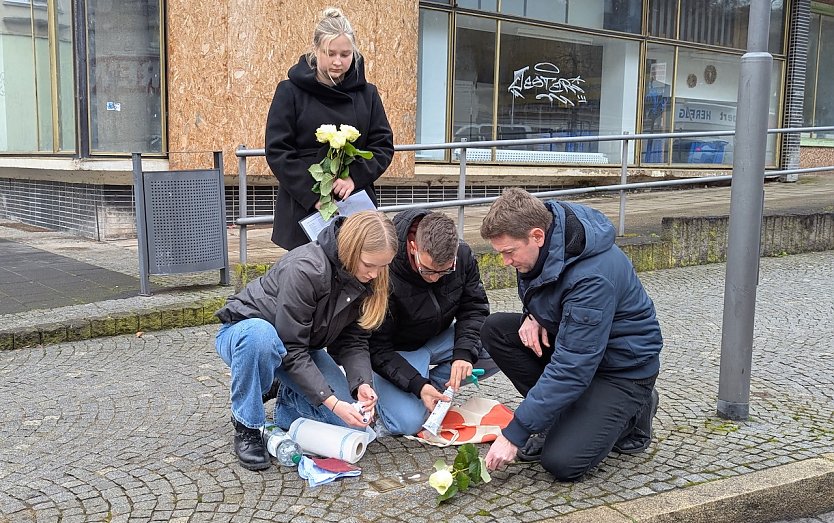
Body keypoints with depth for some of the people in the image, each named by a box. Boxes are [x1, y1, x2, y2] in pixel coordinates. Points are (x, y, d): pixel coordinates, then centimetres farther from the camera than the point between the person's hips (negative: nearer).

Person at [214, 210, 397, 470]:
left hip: (303, 346, 6)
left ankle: (287, 405, 17)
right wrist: (331, 402, -34)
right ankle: (247, 428, -20)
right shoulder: (305, 269, -35)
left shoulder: (366, 278, -13)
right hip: (244, 332, -5)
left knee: (350, 418, -13)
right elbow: (291, 350, -32)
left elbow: (353, 341, -9)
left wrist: (363, 383, -26)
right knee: (260, 334, -44)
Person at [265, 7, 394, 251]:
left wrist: (355, 177, -11)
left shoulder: (366, 93, 10)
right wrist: (312, 194, -14)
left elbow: (383, 146, 7)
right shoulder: (290, 91, 1)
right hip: (303, 208, -2)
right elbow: (277, 151, -4)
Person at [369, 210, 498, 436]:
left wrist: (464, 352, -24)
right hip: (398, 351, -5)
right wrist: (417, 385, -36)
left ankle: (434, 385, -4)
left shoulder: (463, 255, -17)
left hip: (439, 339, 6)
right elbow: (377, 349, -25)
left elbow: (474, 308, -6)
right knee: (408, 423, -26)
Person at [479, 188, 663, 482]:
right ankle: (559, 416, -2)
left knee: (562, 463, -21)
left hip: (623, 366, -8)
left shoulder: (593, 278, -35)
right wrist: (531, 315, -10)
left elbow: (571, 368, -33)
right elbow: (536, 289, 15)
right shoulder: (542, 245, -10)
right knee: (495, 329, -10)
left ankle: (631, 414, 5)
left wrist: (514, 435, -30)